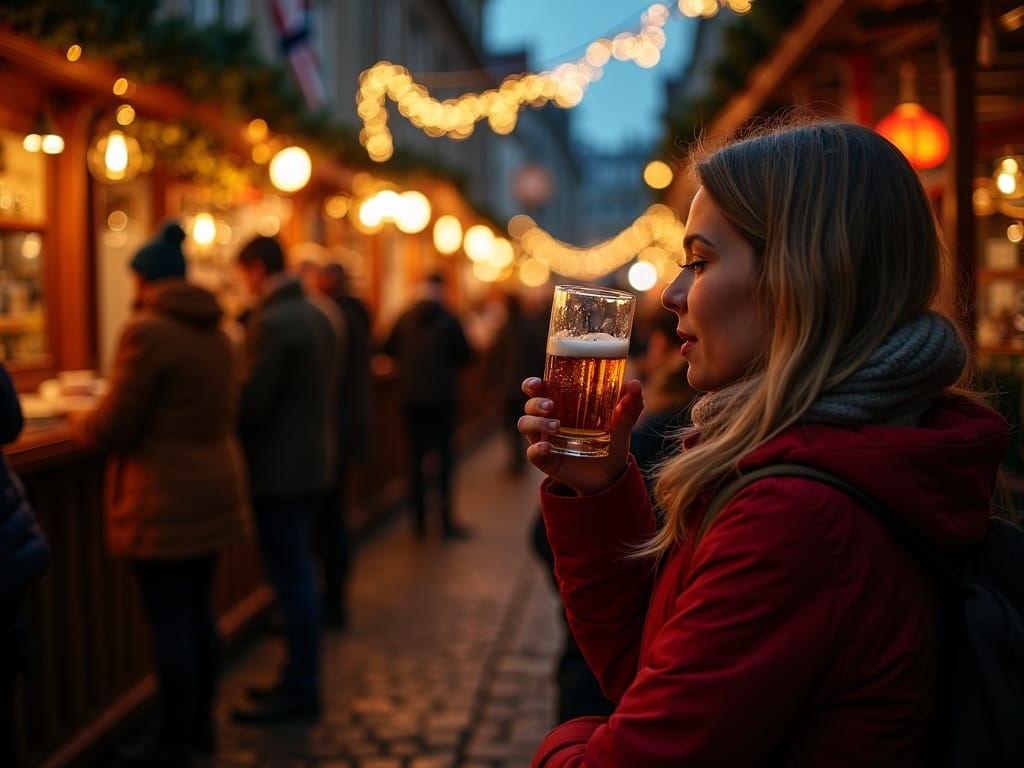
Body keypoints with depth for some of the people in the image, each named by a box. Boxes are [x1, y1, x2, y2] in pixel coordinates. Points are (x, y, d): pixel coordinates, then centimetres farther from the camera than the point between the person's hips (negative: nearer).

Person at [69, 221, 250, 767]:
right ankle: (199, 723, 29)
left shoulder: (146, 331, -16)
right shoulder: (214, 331, 9)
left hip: (163, 501, -8)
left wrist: (81, 423, 7)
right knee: (199, 612, 17)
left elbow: (115, 425, -16)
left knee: (170, 622, 1)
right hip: (214, 491, 8)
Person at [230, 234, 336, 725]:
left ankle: (299, 691, 8)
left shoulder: (271, 322, -18)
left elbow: (252, 403, -20)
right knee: (298, 577, 16)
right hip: (311, 462, 9)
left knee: (291, 580, -1)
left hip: (279, 471, -9)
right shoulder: (317, 317, 11)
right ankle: (300, 679, 27)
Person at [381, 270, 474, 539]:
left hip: (410, 397, 3)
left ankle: (419, 520, 10)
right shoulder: (449, 321, -10)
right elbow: (465, 356, -5)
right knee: (444, 456, 4)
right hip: (441, 396, -3)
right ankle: (446, 521, 3)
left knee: (415, 456, 9)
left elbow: (388, 350, 5)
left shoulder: (404, 319, -2)